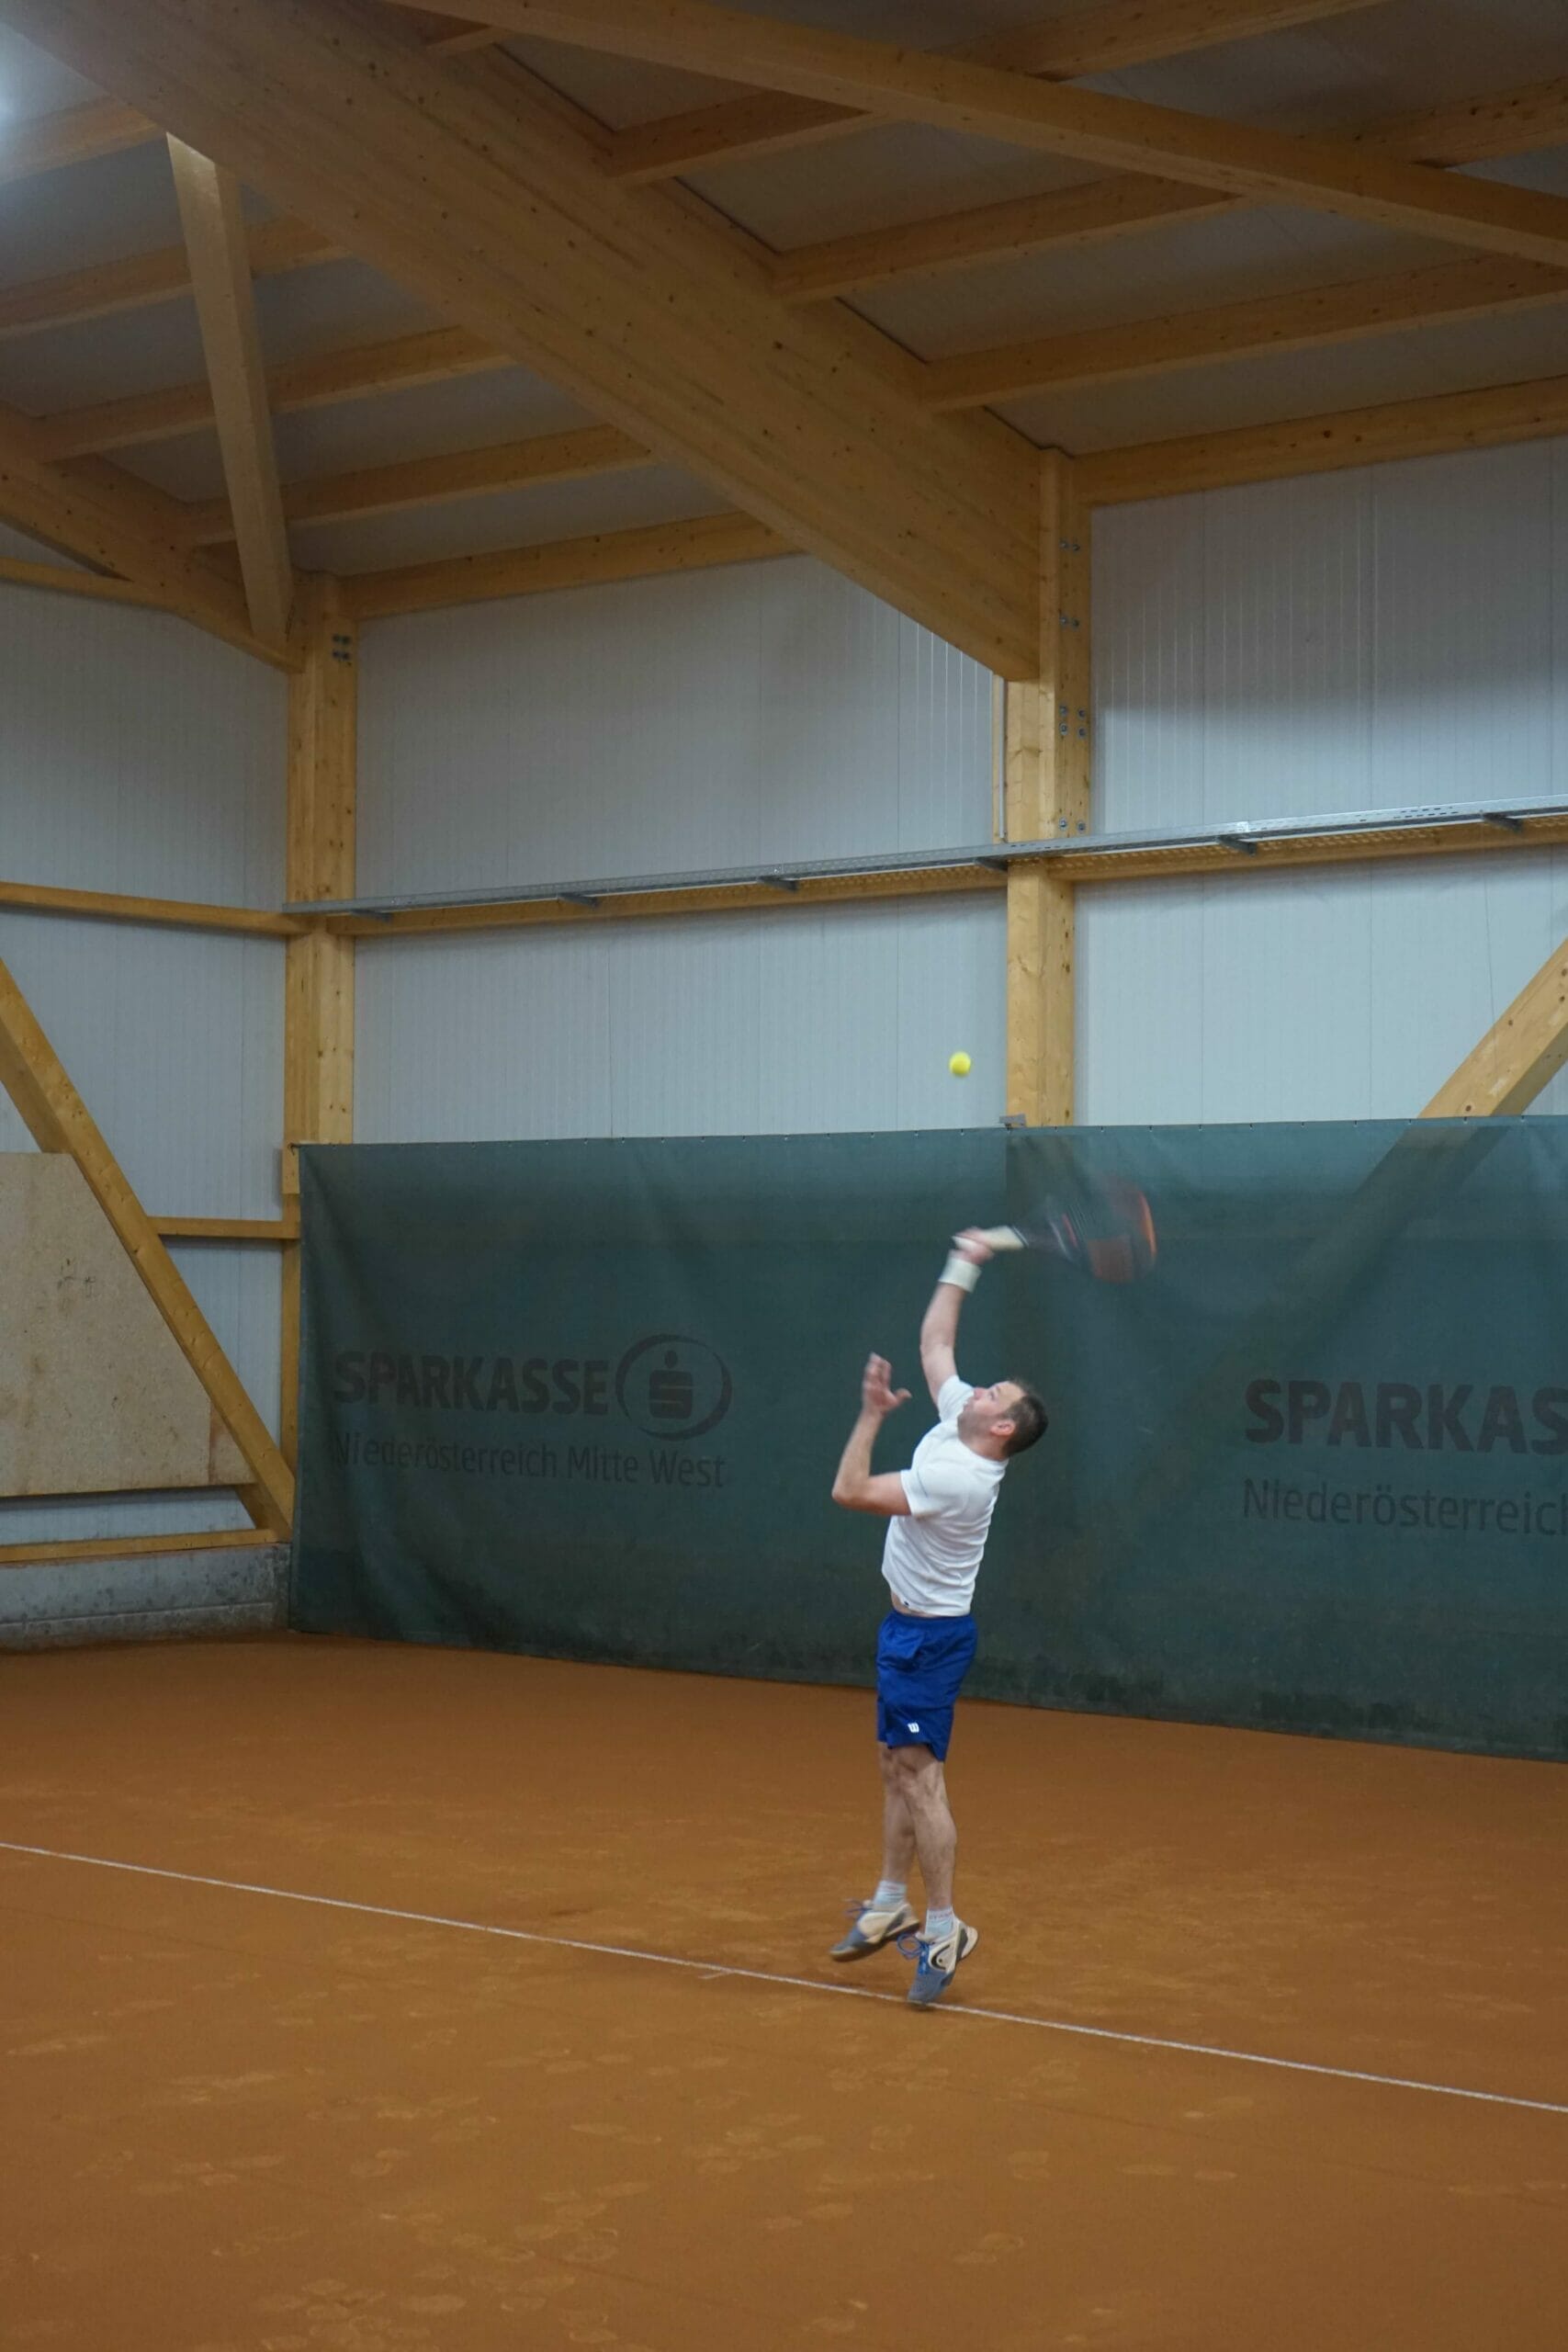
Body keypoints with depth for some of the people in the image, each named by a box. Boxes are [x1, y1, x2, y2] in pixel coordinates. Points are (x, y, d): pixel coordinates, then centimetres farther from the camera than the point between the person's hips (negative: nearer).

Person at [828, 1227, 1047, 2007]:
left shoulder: (956, 1480, -25)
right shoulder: (956, 1417, 0)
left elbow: (850, 1491, -26)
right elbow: (934, 1342, 16)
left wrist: (872, 1413, -21)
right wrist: (961, 1267, 17)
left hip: (929, 1637, -10)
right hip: (907, 1627, 10)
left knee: (919, 1771, -12)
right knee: (897, 1767, 15)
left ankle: (942, 1927, -10)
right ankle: (891, 1904, 25)